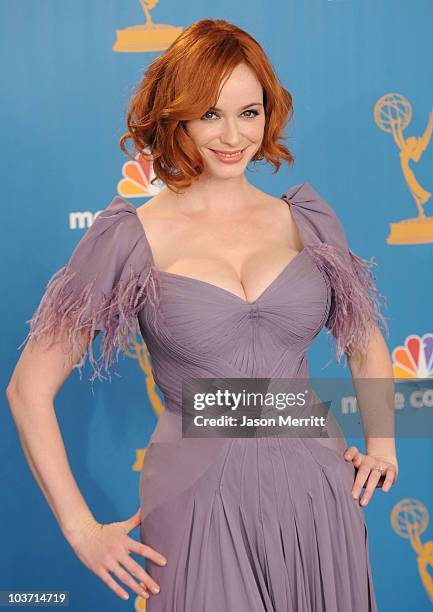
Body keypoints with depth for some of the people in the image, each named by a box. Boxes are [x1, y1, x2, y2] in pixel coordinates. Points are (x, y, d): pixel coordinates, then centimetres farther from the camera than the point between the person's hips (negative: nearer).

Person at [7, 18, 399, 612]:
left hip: (317, 493, 3)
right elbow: (29, 389, -4)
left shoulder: (306, 218, 5)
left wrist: (382, 443, 7)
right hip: (199, 507, -3)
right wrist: (81, 528, -5)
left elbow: (366, 340, 21)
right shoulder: (132, 237, -5)